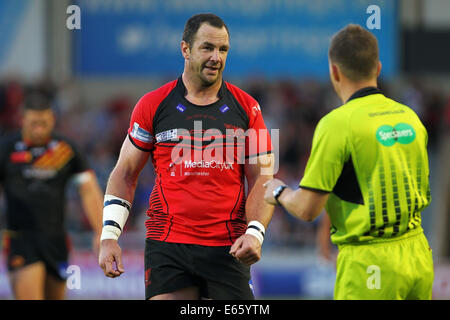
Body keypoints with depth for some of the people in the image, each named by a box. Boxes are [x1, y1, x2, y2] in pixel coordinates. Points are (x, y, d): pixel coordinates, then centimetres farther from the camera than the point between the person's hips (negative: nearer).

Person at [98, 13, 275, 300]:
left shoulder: (246, 108, 8)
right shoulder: (153, 105, 5)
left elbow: (262, 178, 8)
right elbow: (125, 174, 11)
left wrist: (255, 233, -9)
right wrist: (110, 235, 1)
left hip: (228, 249, 1)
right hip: (167, 246, -1)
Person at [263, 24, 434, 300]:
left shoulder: (337, 124, -13)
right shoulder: (410, 117, 7)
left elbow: (308, 209, -13)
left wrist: (279, 192, 9)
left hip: (370, 262, -7)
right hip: (418, 255, 7)